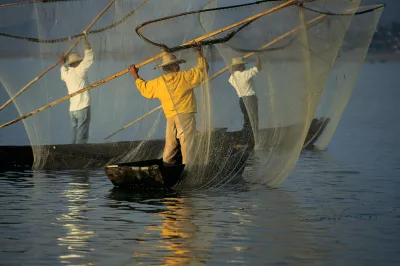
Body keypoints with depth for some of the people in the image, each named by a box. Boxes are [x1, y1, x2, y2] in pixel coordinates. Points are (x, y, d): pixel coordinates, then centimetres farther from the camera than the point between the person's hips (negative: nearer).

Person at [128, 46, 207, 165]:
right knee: (187, 142, -8)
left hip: (170, 118, 4)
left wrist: (135, 75, 45)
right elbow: (202, 69, 9)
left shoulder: (158, 83, 12)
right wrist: (199, 53, 23)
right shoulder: (185, 76, -1)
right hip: (186, 115, -4)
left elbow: (144, 88, 29)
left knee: (170, 145, 8)